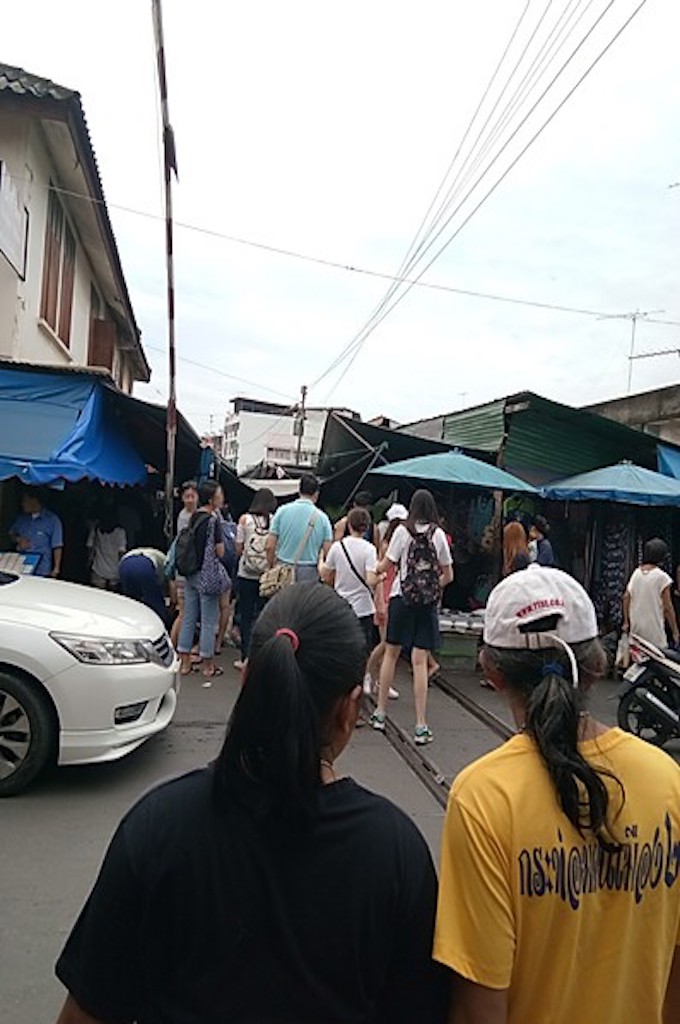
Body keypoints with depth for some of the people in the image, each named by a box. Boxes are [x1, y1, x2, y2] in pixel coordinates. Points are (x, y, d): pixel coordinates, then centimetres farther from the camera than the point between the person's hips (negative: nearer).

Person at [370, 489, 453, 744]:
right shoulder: (439, 534, 2)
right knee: (420, 661, 1)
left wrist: (374, 568, 20)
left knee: (391, 653, 14)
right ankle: (421, 726, 2)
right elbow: (448, 575, 6)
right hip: (427, 602, 1)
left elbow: (386, 565, -1)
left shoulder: (403, 530, -4)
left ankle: (380, 713, 22)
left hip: (402, 597, -1)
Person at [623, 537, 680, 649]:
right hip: (653, 629, -6)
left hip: (636, 626, 6)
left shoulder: (636, 573, 5)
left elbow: (626, 597, 7)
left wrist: (626, 622, 15)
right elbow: (668, 607, -10)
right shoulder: (662, 577, -11)